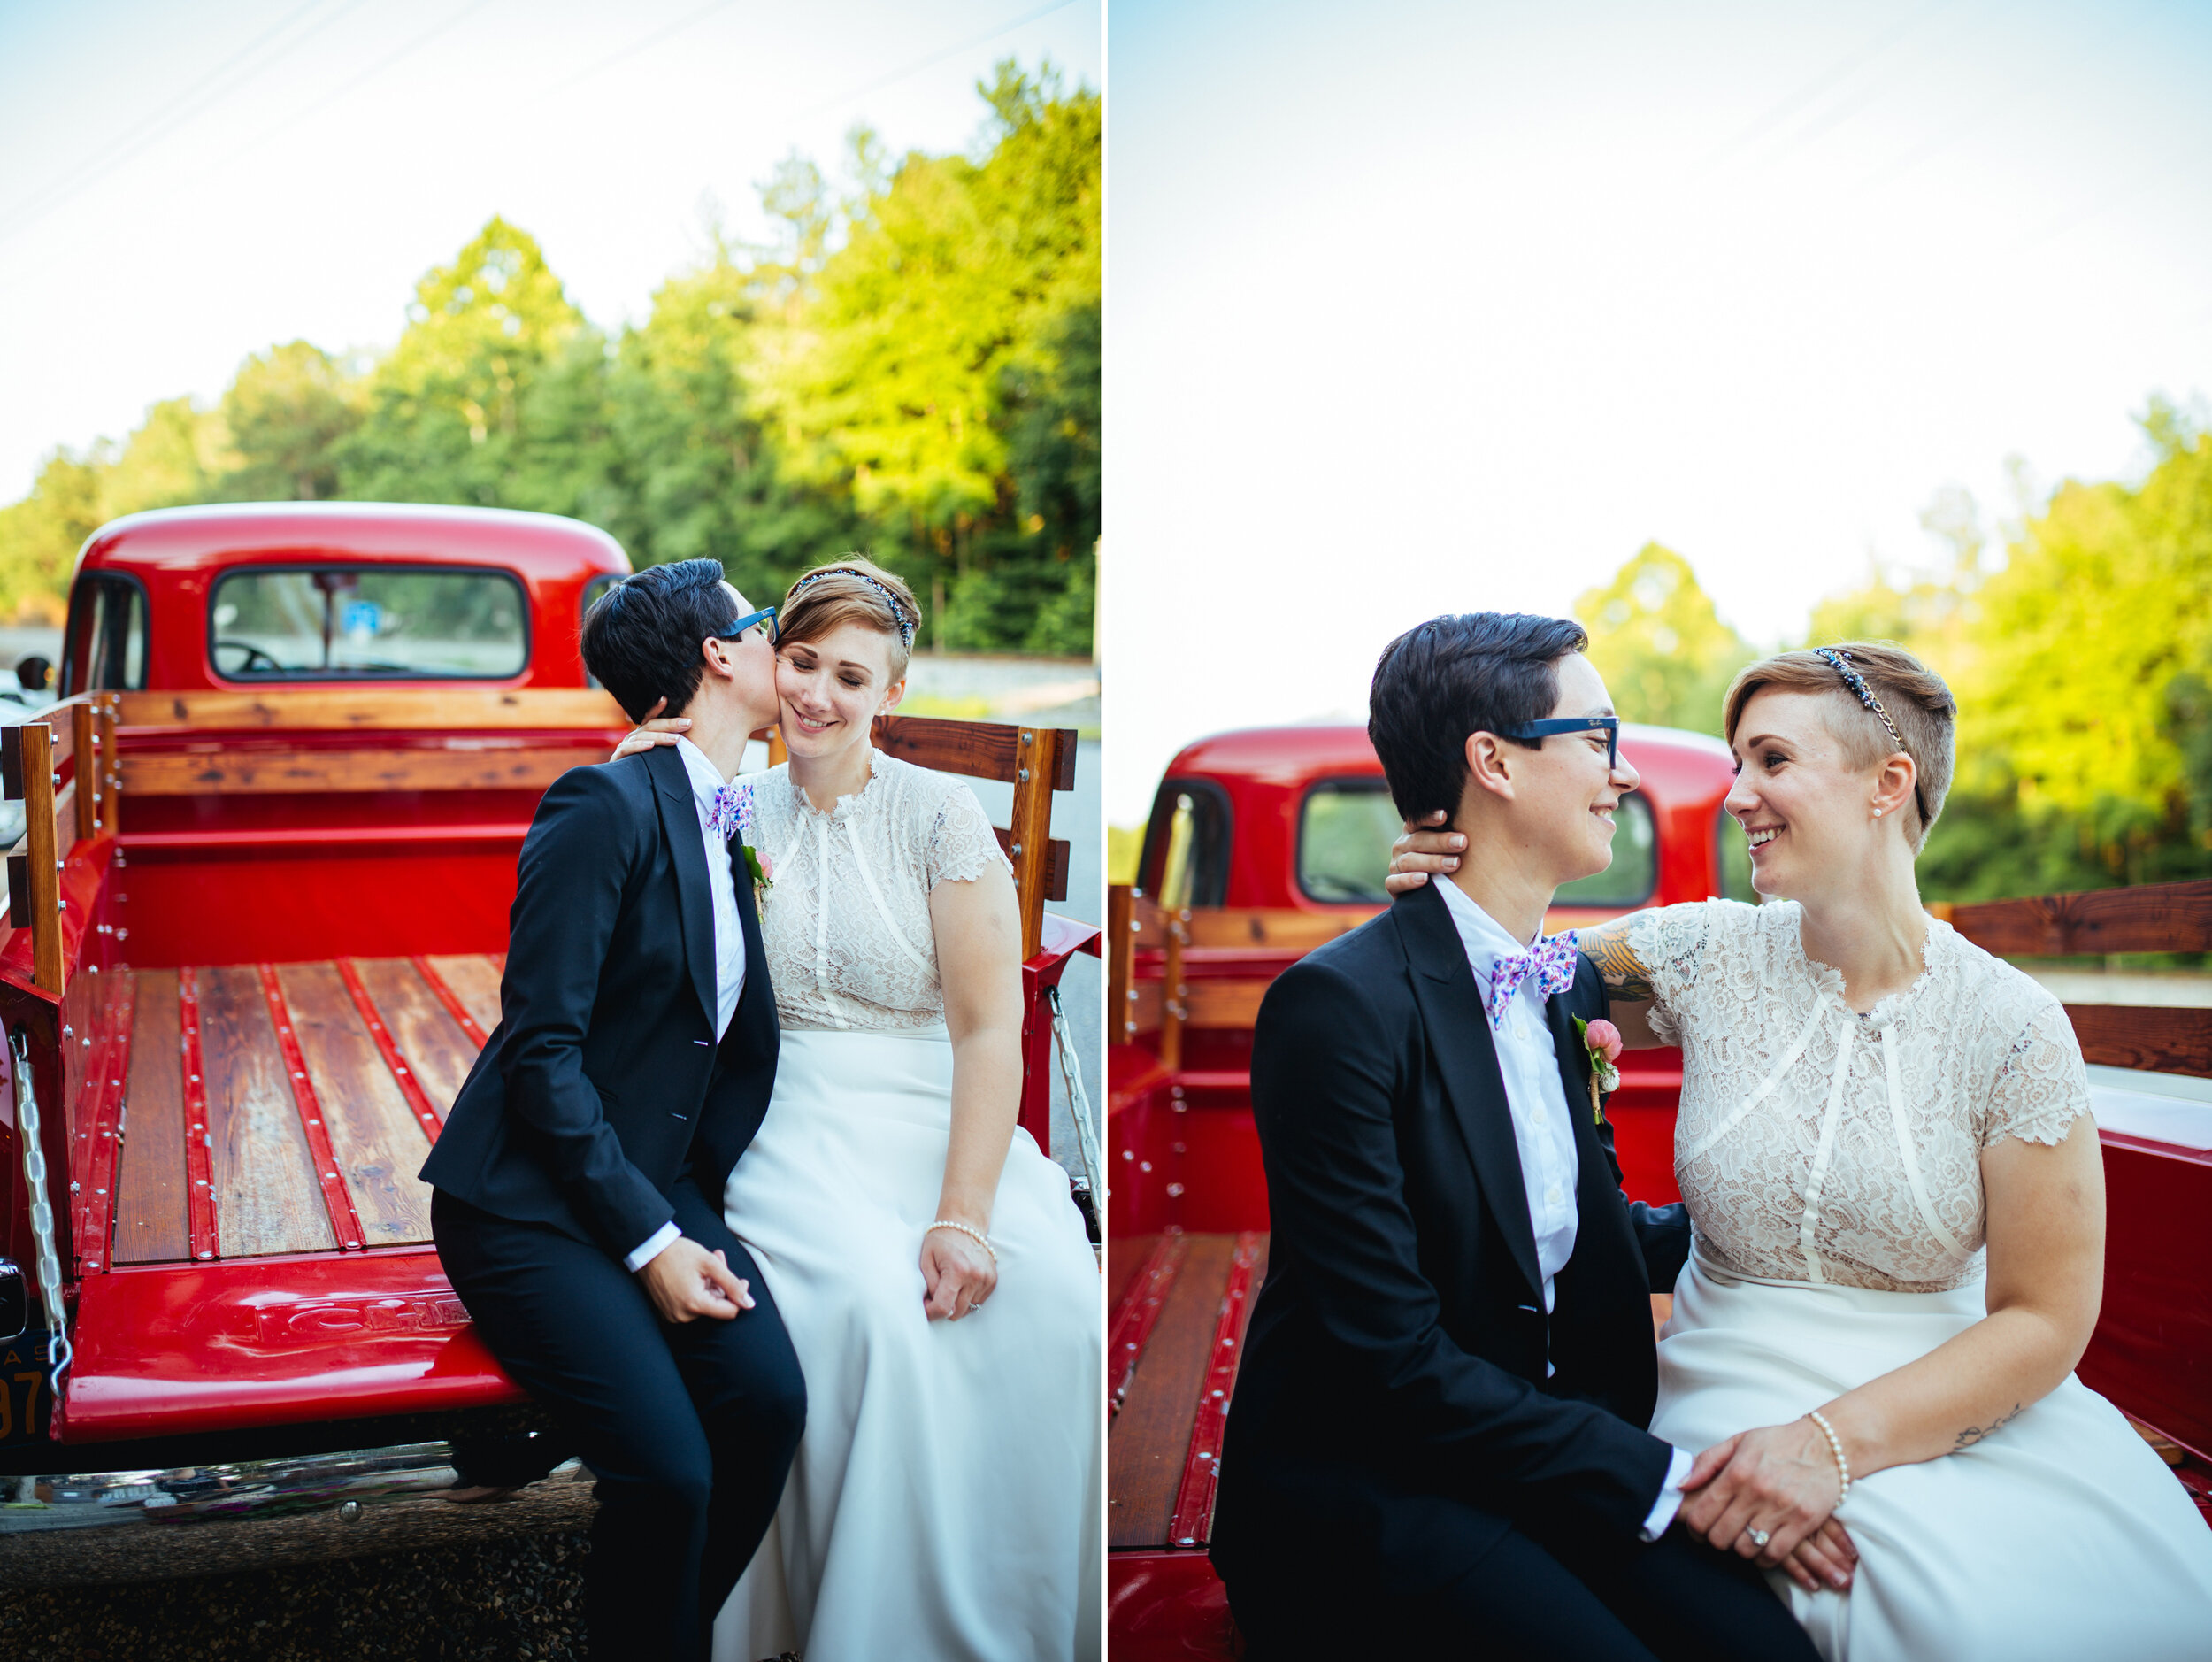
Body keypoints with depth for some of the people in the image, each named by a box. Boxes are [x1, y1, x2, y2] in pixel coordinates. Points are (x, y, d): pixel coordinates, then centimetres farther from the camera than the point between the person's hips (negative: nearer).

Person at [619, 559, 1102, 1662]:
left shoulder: (939, 814, 1)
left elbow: (989, 1023, -6)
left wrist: (965, 1212, -18)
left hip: (945, 1115, 0)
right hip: (794, 1121, 1)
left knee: (1047, 1298, -29)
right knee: (866, 1301, -32)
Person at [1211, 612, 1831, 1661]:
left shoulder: (1570, 988, 10)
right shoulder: (1340, 1004, -16)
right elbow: (1391, 1353, -19)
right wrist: (1666, 1480, -19)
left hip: (1542, 1449, 7)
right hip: (1361, 1493, -7)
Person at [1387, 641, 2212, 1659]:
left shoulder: (2012, 1026, -6)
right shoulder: (1709, 953, -1)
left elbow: (2045, 1318, -6)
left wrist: (1837, 1441, -19)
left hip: (1956, 1408, 0)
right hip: (1734, 1392, 0)